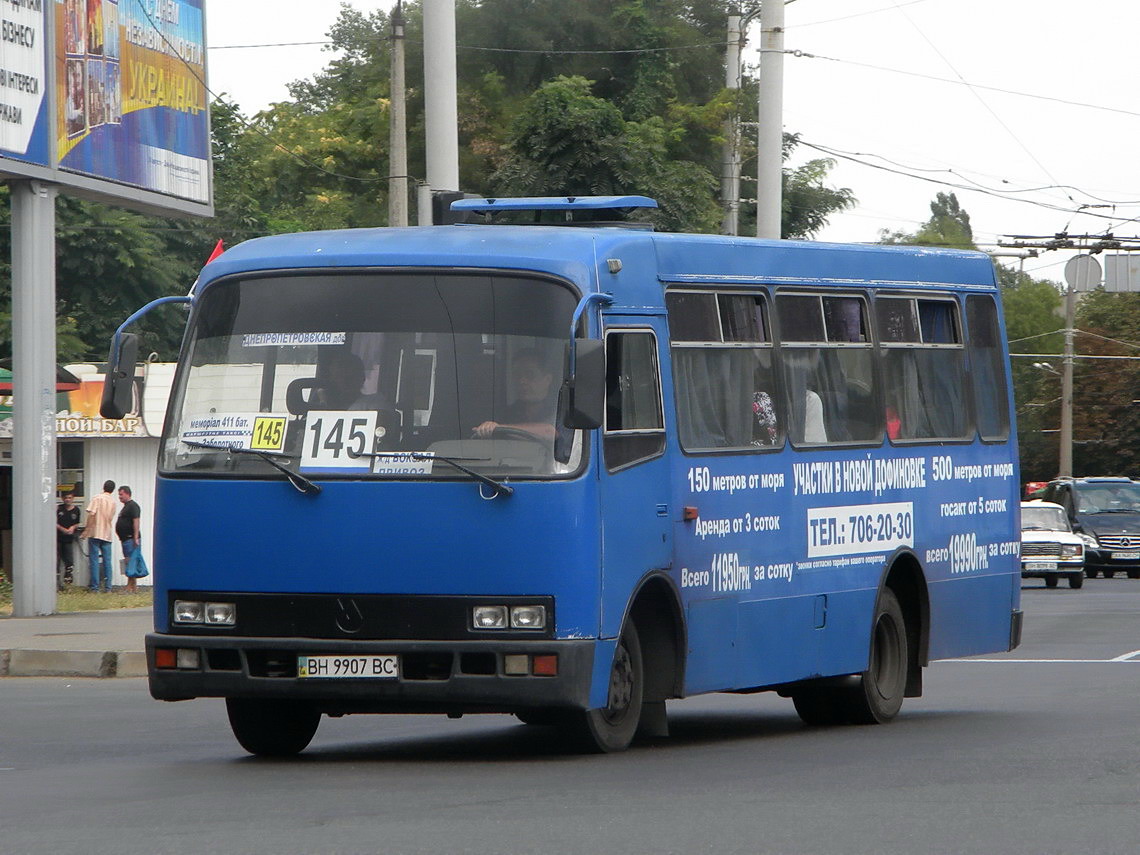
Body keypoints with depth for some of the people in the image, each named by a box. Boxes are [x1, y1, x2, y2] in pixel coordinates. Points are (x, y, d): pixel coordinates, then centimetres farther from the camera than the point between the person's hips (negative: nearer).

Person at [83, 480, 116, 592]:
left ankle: (95, 586, -5)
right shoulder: (113, 501, 10)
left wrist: (87, 530, -11)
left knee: (94, 560, -2)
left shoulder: (98, 498, -6)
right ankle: (108, 586, 6)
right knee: (107, 561, 8)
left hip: (95, 532, -4)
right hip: (107, 534, 4)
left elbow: (91, 514, -15)